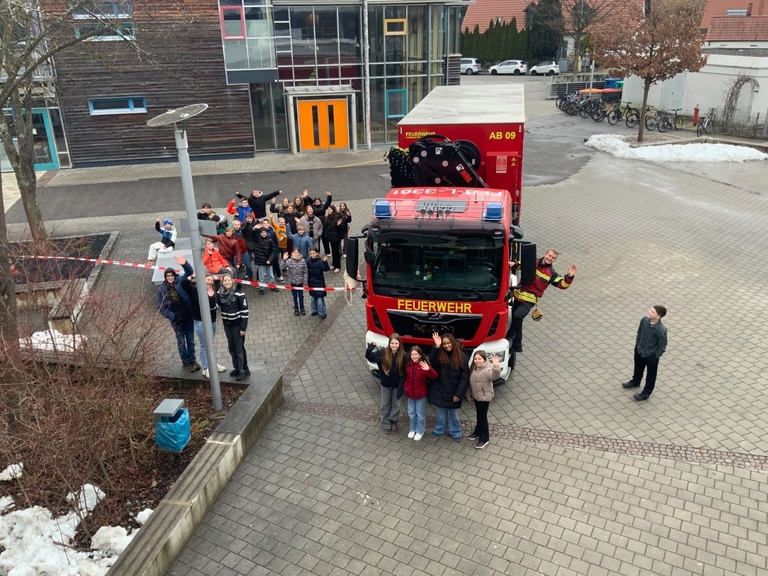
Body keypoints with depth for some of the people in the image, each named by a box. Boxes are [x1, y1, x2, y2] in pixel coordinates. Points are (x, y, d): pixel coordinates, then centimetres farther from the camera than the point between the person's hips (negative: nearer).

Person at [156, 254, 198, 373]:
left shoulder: (180, 281, -3)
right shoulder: (162, 289, -3)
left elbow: (190, 272, -18)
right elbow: (161, 307, -3)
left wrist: (184, 264, -39)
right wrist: (171, 316, -15)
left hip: (188, 316, 1)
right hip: (176, 319, -1)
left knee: (191, 340, 12)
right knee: (181, 342, 10)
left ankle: (192, 360, 26)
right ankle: (186, 362, 21)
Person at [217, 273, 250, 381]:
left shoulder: (238, 293, -17)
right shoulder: (220, 293, -1)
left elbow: (245, 310, -15)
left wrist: (243, 327, -16)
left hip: (237, 325, -5)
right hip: (227, 324, 5)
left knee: (239, 348, -1)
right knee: (232, 348, 13)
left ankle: (244, 371, 9)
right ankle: (237, 368, 27)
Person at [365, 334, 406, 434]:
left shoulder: (403, 355, -18)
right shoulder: (383, 353, -16)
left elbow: (405, 372, -13)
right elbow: (369, 357, -11)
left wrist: (402, 385, -16)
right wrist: (371, 347, -29)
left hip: (397, 384, -1)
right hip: (386, 383, 1)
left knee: (396, 404, 15)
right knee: (385, 404, 15)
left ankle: (393, 422, 34)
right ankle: (386, 425, 30)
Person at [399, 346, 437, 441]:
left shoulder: (424, 365, -18)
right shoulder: (408, 365, -4)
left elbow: (434, 377, -29)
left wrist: (428, 370, -47)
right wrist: (405, 387, 0)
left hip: (421, 394, -4)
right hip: (410, 394, 4)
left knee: (420, 414, 9)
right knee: (411, 413, 18)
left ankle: (420, 431, 26)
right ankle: (412, 429, 36)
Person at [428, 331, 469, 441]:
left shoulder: (461, 356, -13)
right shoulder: (440, 354, -6)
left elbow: (465, 376, -12)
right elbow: (432, 361, -27)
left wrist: (459, 393, -14)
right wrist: (437, 347, -37)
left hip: (453, 391, -2)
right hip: (440, 390, 2)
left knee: (453, 413, 14)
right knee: (441, 412, 18)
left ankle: (455, 432, 32)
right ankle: (439, 430, 36)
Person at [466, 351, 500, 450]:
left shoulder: (488, 369, -24)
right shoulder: (474, 368, 1)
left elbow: (495, 376, -46)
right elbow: (470, 382, 12)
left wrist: (496, 366, -63)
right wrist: (469, 394, 18)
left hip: (484, 397, -7)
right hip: (476, 396, 7)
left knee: (482, 417, 1)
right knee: (479, 415, 23)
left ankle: (484, 438, 14)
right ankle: (478, 432, 41)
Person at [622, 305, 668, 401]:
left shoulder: (661, 329, -34)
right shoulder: (644, 319, -18)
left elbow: (662, 346, -20)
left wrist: (655, 357, -11)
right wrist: (637, 345, 10)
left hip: (651, 355, -6)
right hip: (639, 350, 6)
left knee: (651, 374, 19)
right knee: (638, 368, 31)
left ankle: (646, 393, 38)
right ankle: (635, 382, 58)